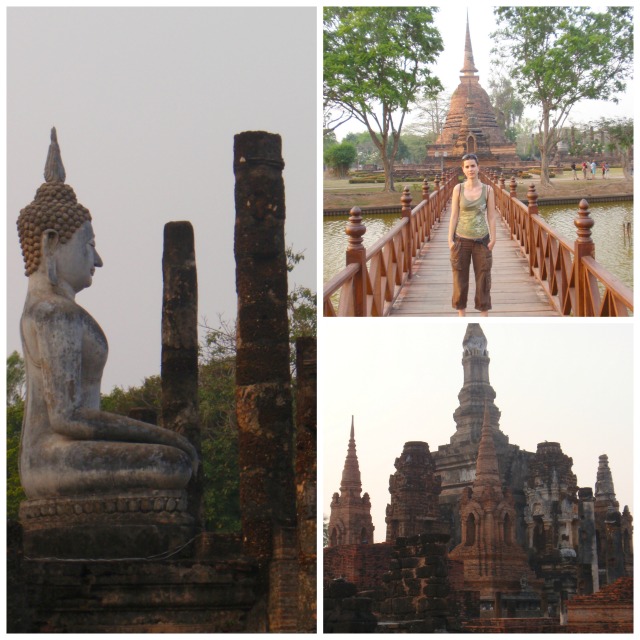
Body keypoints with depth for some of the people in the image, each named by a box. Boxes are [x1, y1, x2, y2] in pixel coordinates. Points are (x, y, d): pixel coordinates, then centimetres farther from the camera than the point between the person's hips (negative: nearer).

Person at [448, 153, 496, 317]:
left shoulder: (488, 190, -3)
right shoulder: (458, 189, -2)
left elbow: (491, 217, -2)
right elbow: (454, 216, 0)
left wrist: (493, 240, -7)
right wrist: (450, 240, -5)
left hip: (481, 241, 0)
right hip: (461, 240, 0)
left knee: (483, 278, 3)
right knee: (460, 278, 5)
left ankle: (484, 315, 12)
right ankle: (462, 316, 17)